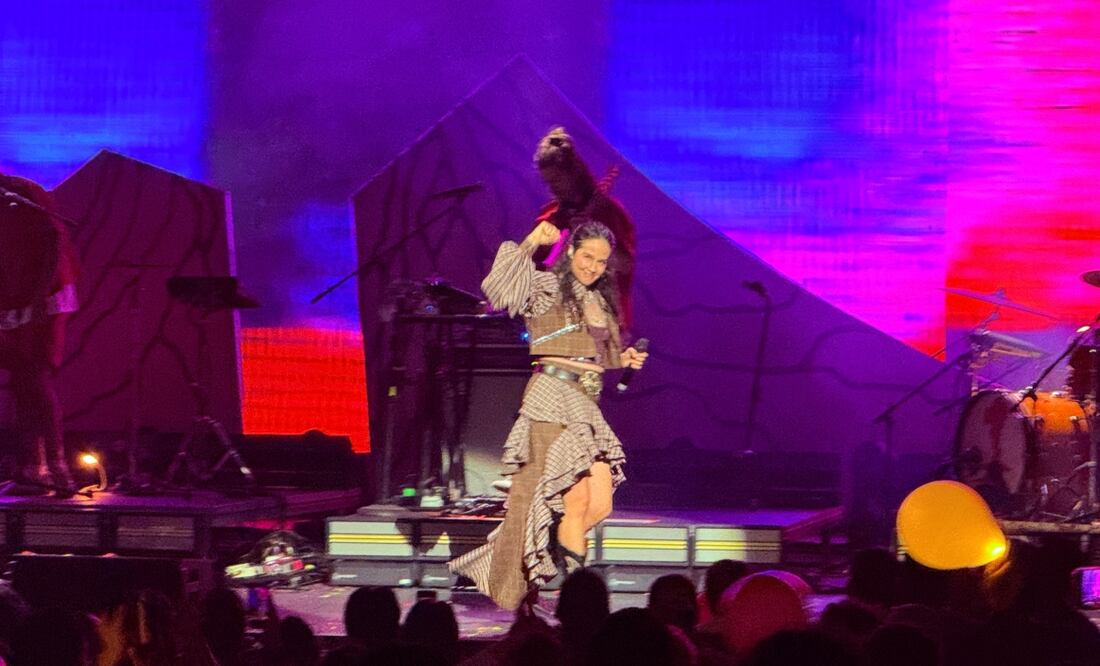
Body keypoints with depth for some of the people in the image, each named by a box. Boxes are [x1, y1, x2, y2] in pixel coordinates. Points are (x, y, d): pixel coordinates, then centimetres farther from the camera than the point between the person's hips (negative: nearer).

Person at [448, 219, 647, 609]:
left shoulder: (601, 299, 19)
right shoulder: (547, 288, -4)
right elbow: (499, 286, -23)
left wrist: (624, 360, 11)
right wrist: (530, 244, -26)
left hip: (587, 406, 8)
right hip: (552, 402, -8)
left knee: (600, 504, -1)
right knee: (576, 501, -10)